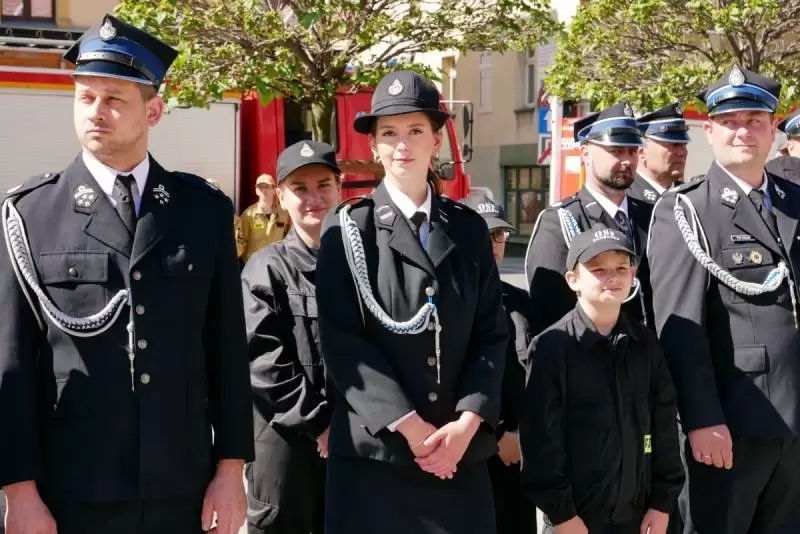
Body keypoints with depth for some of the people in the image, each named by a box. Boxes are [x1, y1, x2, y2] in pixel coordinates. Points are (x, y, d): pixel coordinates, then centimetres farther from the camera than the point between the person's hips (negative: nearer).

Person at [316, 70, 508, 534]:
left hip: (460, 451, 3)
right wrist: (409, 426, -13)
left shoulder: (469, 229, 9)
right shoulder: (348, 230, 0)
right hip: (374, 449, -2)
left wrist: (468, 422, -9)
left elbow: (492, 334, 5)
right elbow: (341, 342, -7)